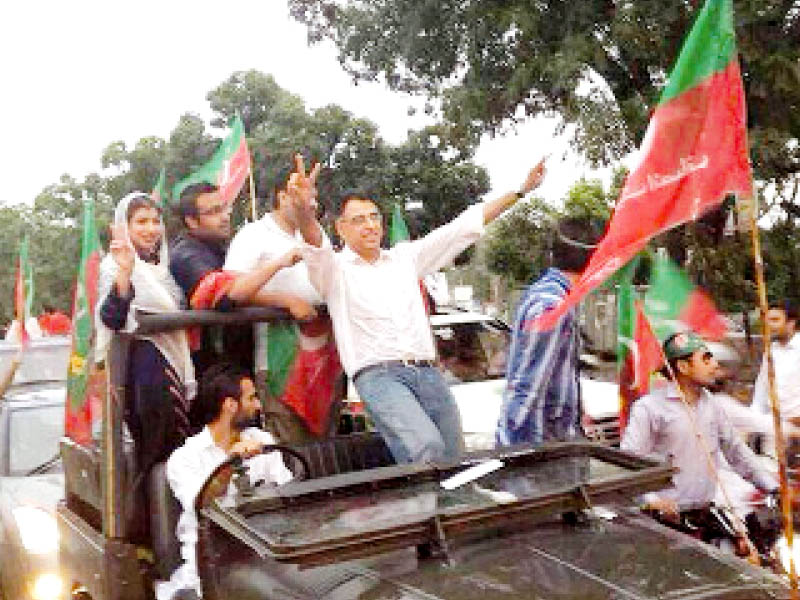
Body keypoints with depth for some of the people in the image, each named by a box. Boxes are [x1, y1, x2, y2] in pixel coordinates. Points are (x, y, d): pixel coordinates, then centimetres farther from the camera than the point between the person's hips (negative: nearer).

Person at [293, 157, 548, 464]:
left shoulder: (405, 257, 21)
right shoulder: (336, 269, 7)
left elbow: (463, 228, 20)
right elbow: (315, 248, -16)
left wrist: (521, 190, 18)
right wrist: (305, 212, -40)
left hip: (427, 372, 5)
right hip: (377, 375, -5)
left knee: (452, 459, 1)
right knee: (427, 448, -29)